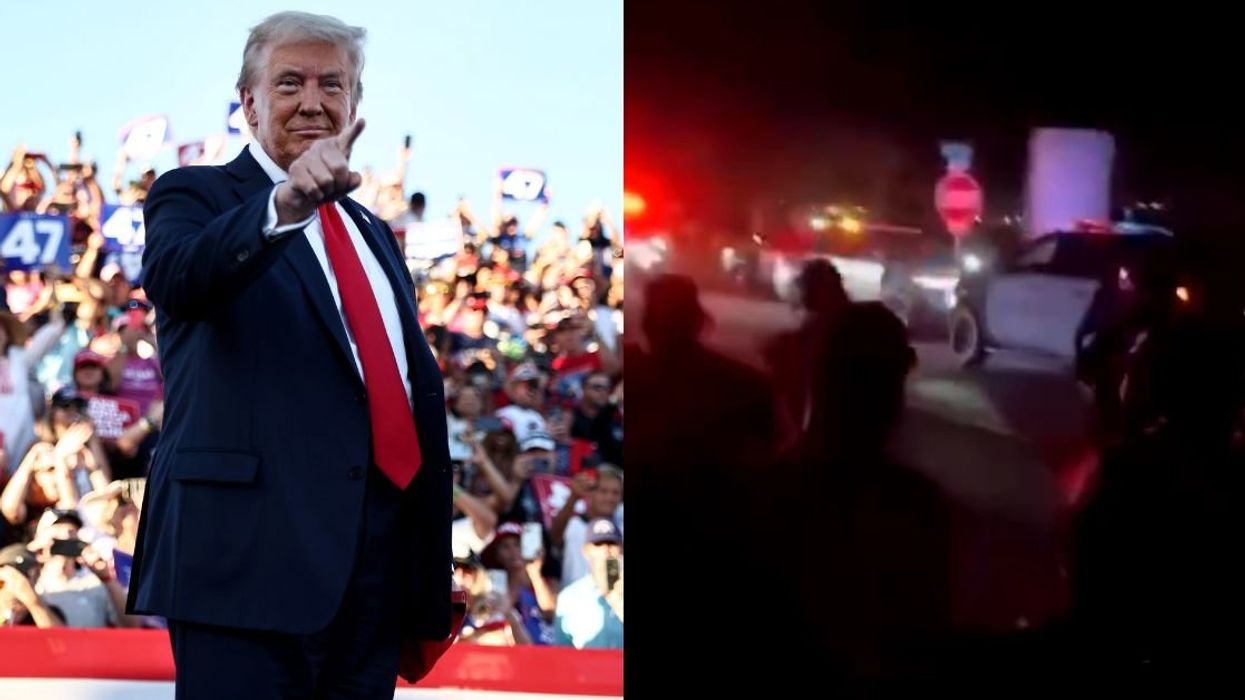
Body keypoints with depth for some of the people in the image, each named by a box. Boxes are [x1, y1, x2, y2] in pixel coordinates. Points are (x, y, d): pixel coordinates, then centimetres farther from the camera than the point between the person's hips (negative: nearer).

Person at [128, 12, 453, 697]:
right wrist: (283, 205, -38)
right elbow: (175, 277, -20)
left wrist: (433, 588, 17)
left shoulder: (372, 235, 24)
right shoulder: (195, 197, 5)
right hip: (249, 559, -6)